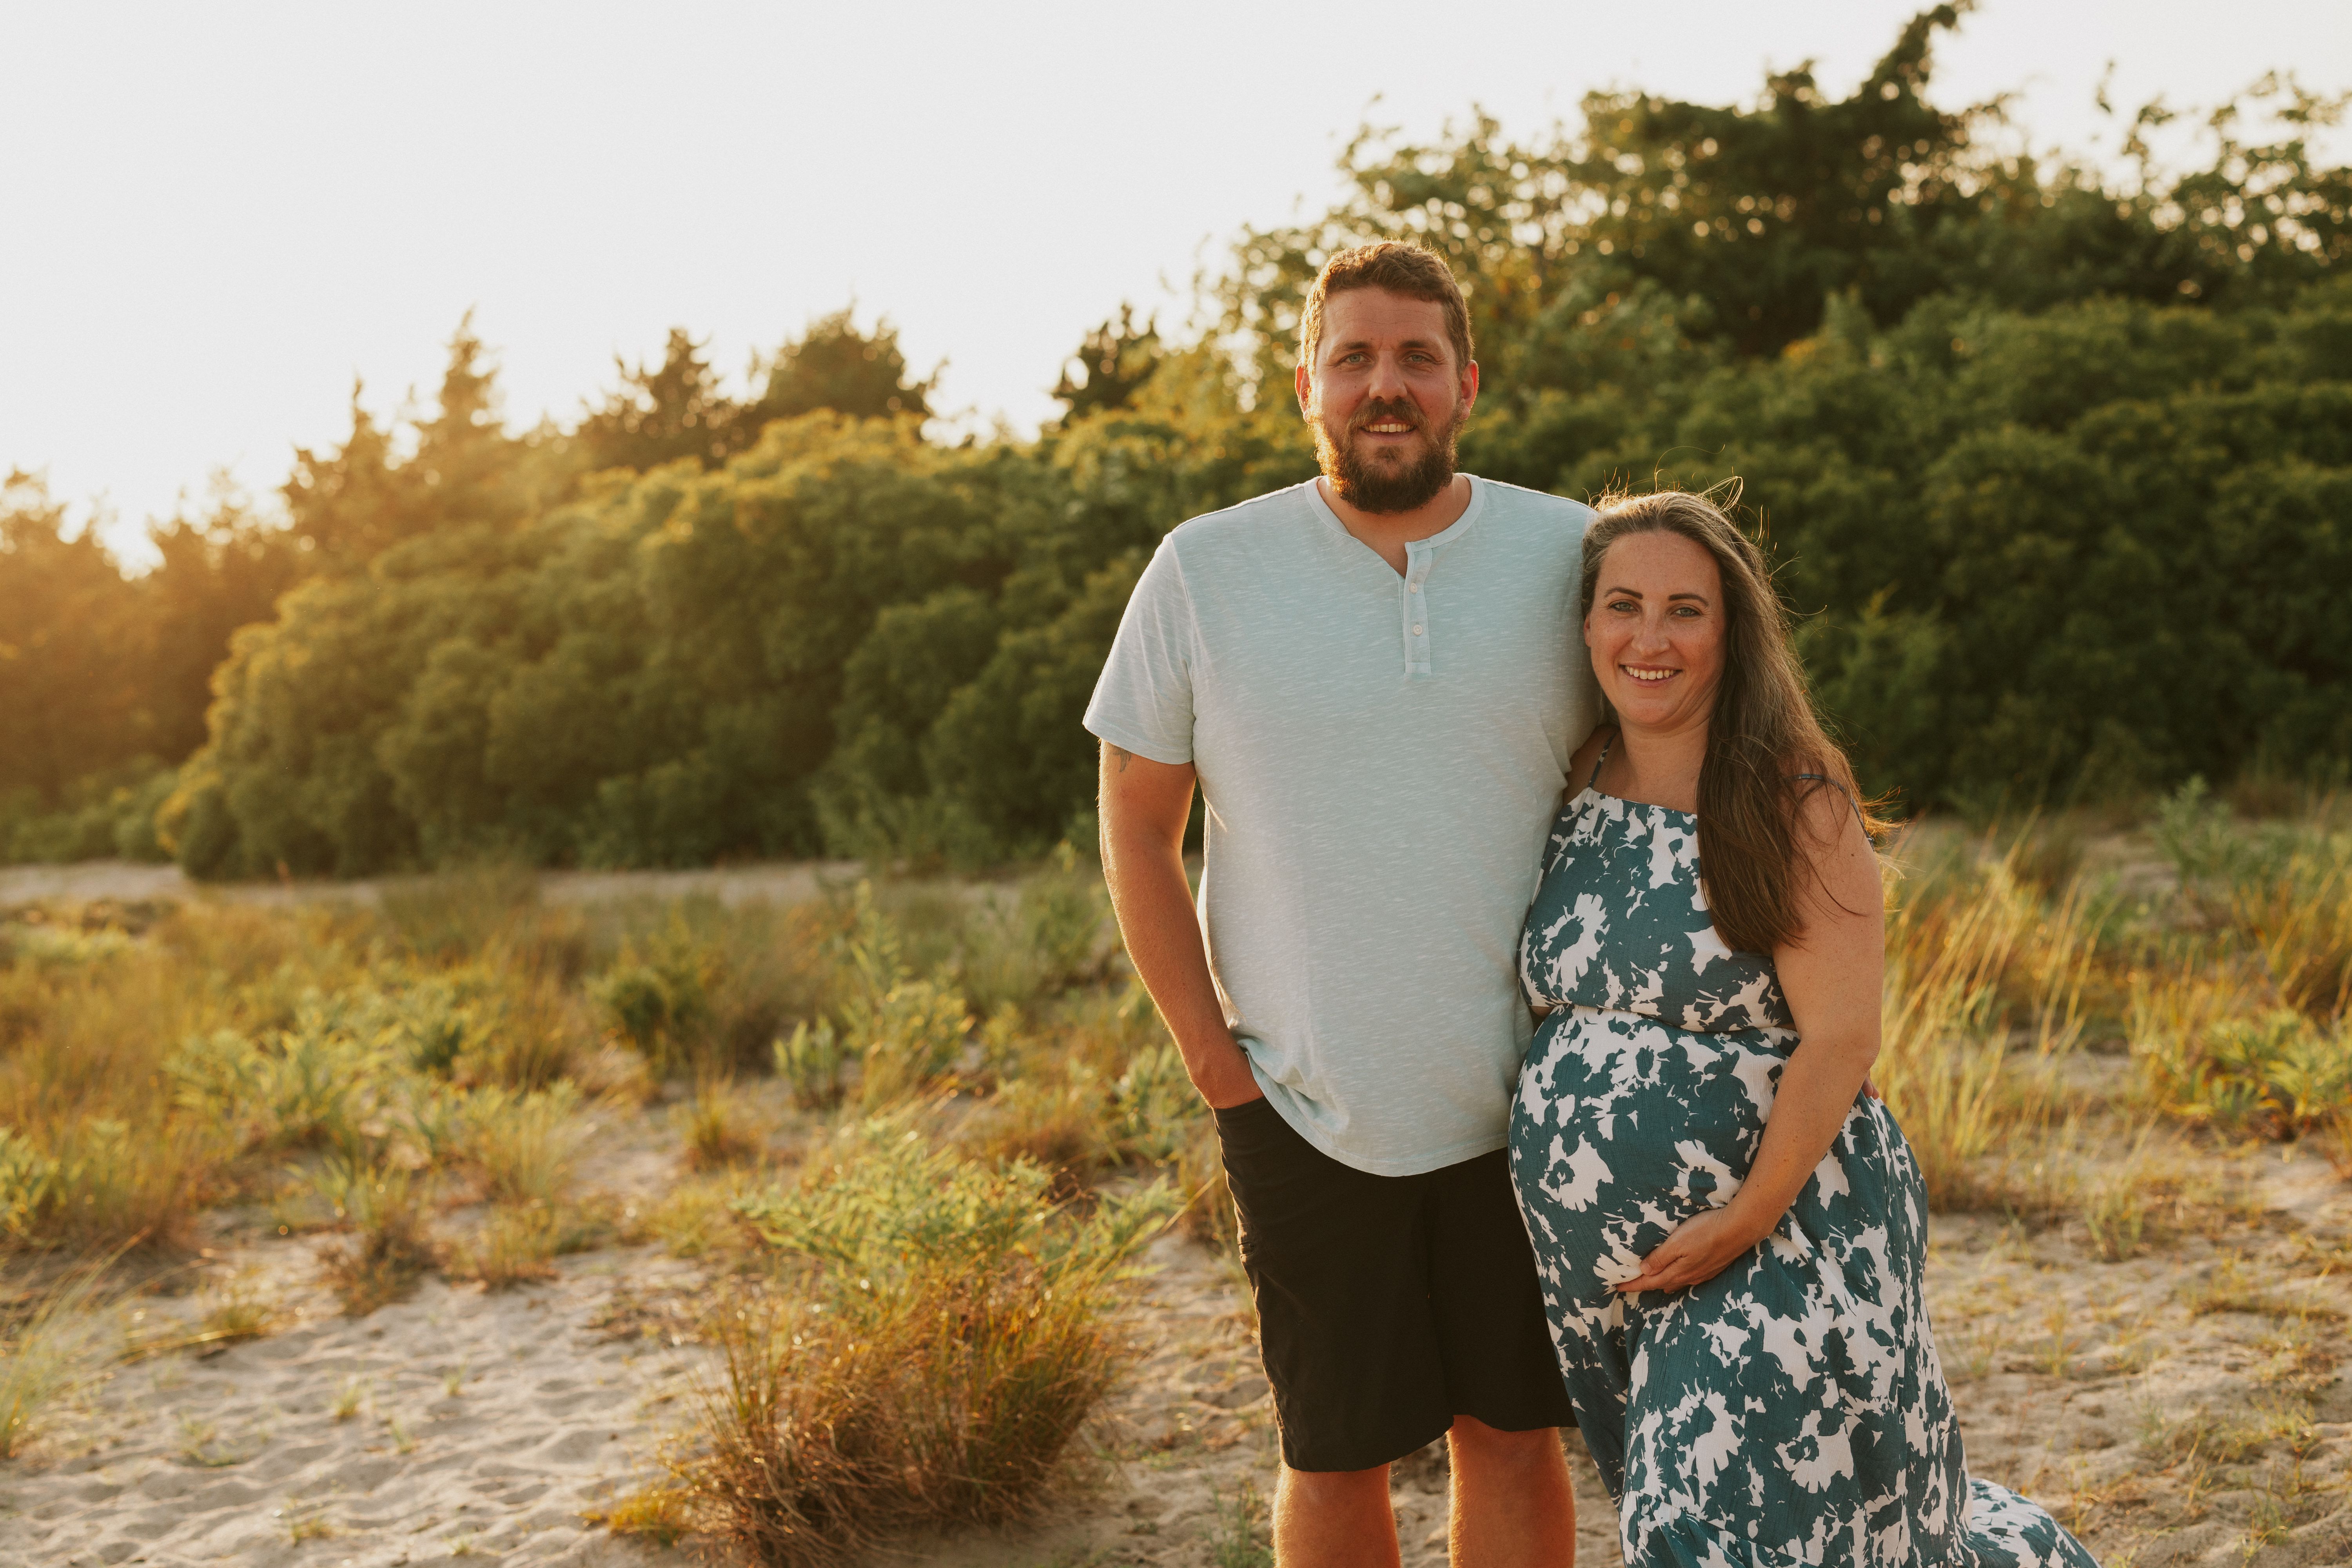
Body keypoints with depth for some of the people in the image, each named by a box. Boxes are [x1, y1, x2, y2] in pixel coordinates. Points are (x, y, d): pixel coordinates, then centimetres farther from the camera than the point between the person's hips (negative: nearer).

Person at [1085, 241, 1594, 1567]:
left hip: (1524, 1102, 1)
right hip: (1306, 1110, -1)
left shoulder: (1573, 556, -2)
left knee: (1512, 1432, 12)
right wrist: (1214, 1058, -3)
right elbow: (1137, 828, 2)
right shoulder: (1204, 574, -4)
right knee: (1336, 1454, 11)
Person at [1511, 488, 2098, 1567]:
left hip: (1777, 1238, -7)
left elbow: (1838, 1040, -17)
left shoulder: (1793, 803, -14)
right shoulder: (1577, 788, 3)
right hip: (1598, 1259, 7)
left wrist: (1747, 1219, -17)